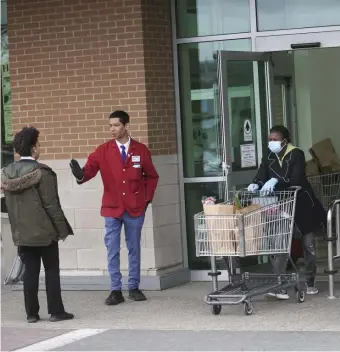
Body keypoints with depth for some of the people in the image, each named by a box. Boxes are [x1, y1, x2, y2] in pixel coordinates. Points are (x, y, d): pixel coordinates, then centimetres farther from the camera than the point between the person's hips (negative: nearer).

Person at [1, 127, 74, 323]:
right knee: (52, 271, 4)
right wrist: (62, 229, -6)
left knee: (30, 272, 9)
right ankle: (56, 311, 4)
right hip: (44, 230, -5)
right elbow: (51, 204, -13)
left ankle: (32, 313, 10)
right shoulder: (42, 172, -14)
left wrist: (17, 226, 16)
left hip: (21, 232, 5)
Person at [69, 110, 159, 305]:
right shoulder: (103, 151, -2)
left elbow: (152, 176, 11)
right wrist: (80, 174, -37)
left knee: (134, 248, 10)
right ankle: (116, 290, 6)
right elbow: (90, 168, -15)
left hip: (135, 208, 0)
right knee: (112, 250, 0)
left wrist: (148, 198, 4)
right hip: (112, 209, 0)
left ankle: (134, 288, 20)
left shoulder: (141, 150, 1)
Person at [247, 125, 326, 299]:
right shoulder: (268, 159, 0)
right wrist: (255, 185, -32)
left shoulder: (296, 155, -14)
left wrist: (276, 181, -40)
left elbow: (296, 180, -27)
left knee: (308, 243, 8)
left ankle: (310, 282, 22)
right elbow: (260, 178, -9)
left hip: (301, 204, -3)